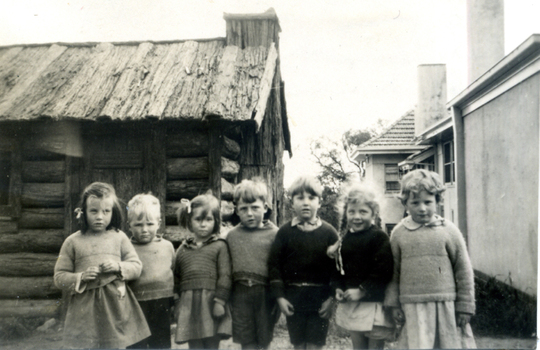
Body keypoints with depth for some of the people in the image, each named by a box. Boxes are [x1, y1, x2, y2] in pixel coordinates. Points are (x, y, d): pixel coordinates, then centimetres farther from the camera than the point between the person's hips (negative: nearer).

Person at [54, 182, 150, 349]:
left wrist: (119, 267, -12)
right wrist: (81, 277, -14)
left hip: (115, 307, 1)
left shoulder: (119, 237, 5)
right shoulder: (73, 242, 2)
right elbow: (59, 277, 2)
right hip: (84, 308, -1)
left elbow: (136, 266, 6)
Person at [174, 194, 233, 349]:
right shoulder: (182, 249, 14)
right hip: (188, 305, 3)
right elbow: (176, 278, 18)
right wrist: (176, 304, 16)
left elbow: (225, 276, -3)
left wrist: (220, 301, -9)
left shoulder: (219, 246, 3)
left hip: (210, 303, -3)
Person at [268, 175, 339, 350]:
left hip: (320, 299, -1)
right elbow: (274, 264, -1)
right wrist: (280, 296, -6)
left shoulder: (328, 232, -2)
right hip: (293, 298, 1)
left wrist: (332, 298, -7)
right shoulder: (285, 231, 0)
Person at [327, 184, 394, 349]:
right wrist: (338, 288, 0)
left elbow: (383, 270, -18)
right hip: (349, 303, 6)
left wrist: (363, 291, -20)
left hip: (373, 304, -6)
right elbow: (339, 267, 16)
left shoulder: (378, 237, -10)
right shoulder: (344, 239, 9)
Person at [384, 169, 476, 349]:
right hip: (413, 306, 0)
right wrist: (394, 303, 4)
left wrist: (465, 306, 3)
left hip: (447, 304, 0)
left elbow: (463, 269, 3)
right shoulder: (399, 233, 2)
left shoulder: (448, 230, -1)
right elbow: (393, 271, 7)